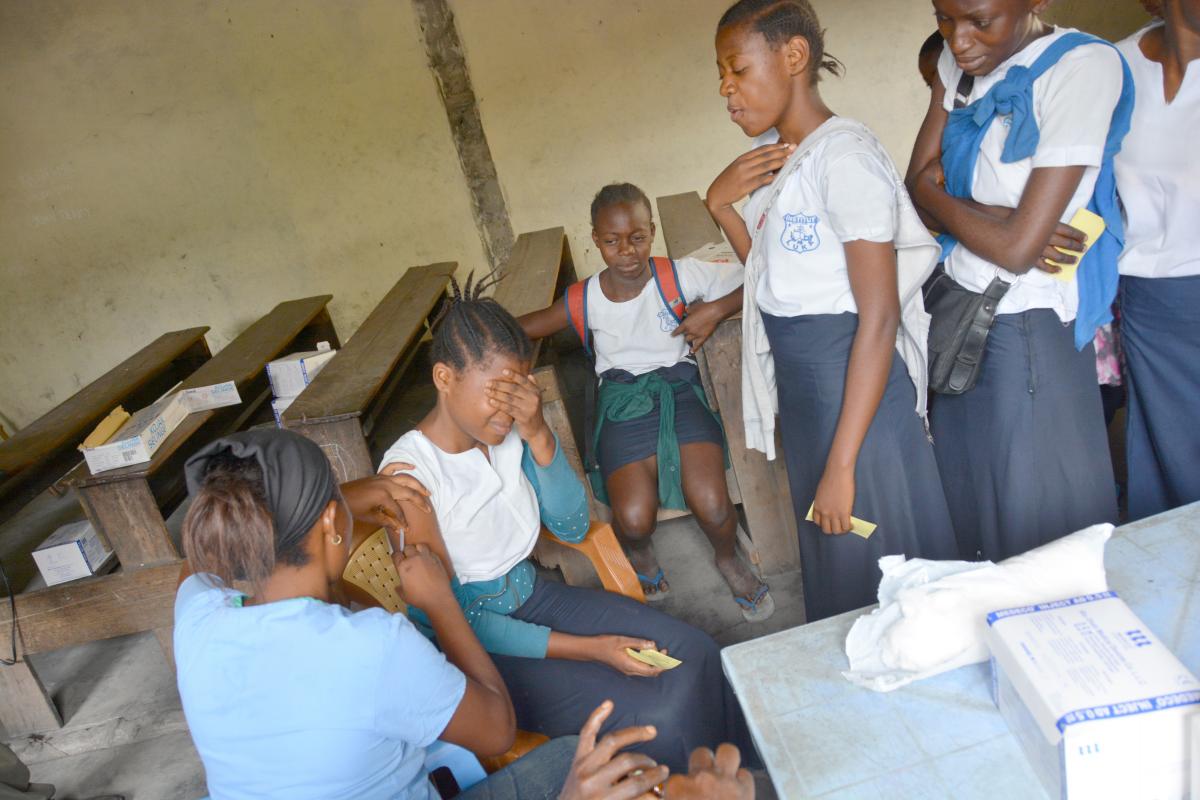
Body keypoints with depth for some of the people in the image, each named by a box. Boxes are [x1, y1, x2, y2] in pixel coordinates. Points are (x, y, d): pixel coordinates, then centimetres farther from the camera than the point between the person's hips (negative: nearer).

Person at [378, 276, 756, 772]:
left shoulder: (509, 434, -7)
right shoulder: (409, 471, -22)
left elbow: (573, 527, -4)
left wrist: (539, 436, -22)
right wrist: (587, 648, -21)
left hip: (533, 597, 6)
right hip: (472, 643, -6)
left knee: (694, 656, -4)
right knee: (653, 718, -19)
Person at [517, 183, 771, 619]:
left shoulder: (680, 276, -7)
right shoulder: (585, 300, -3)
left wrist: (715, 309, -18)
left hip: (678, 388, -1)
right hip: (622, 401, 1)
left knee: (711, 505, -24)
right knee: (634, 519, -22)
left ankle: (728, 559, 16)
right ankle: (639, 552, 20)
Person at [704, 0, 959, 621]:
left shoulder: (844, 155, -18)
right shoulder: (772, 154, 8)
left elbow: (879, 318, -22)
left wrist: (842, 464, -23)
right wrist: (721, 206, -2)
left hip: (855, 384, -9)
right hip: (799, 383, 9)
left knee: (876, 562, 7)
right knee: (827, 551, 23)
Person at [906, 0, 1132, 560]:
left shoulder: (1083, 66, -17)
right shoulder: (957, 63, 5)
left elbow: (1017, 248, -22)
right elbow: (920, 185, 2)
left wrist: (940, 194, -7)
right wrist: (986, 216, -16)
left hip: (1027, 329, -6)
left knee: (1040, 523, 7)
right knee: (969, 509, 18)